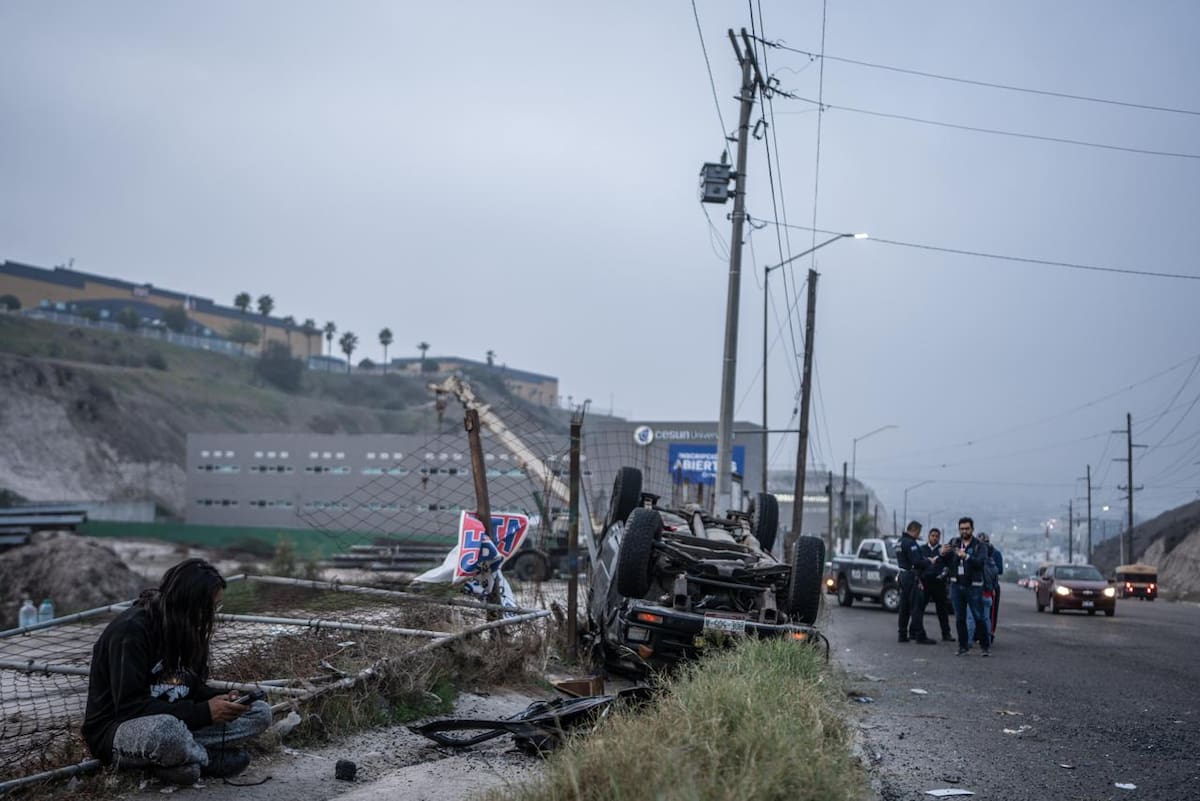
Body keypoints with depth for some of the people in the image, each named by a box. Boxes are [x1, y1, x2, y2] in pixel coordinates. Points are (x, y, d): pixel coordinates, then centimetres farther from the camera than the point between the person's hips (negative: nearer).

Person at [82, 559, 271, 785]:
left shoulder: (185, 628, 5)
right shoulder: (131, 630, -20)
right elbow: (129, 706, -24)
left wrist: (220, 699, -11)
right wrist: (202, 712, -26)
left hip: (174, 721, 7)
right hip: (116, 730, -7)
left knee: (260, 712, -7)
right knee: (167, 730, -43)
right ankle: (208, 759, -12)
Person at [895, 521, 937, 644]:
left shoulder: (900, 542, 15)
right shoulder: (910, 543, -17)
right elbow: (916, 562, -23)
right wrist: (929, 561, -8)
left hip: (903, 576, 10)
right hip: (911, 576, -10)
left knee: (904, 607, 12)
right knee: (917, 607, -6)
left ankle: (903, 635, 14)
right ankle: (920, 636, -5)